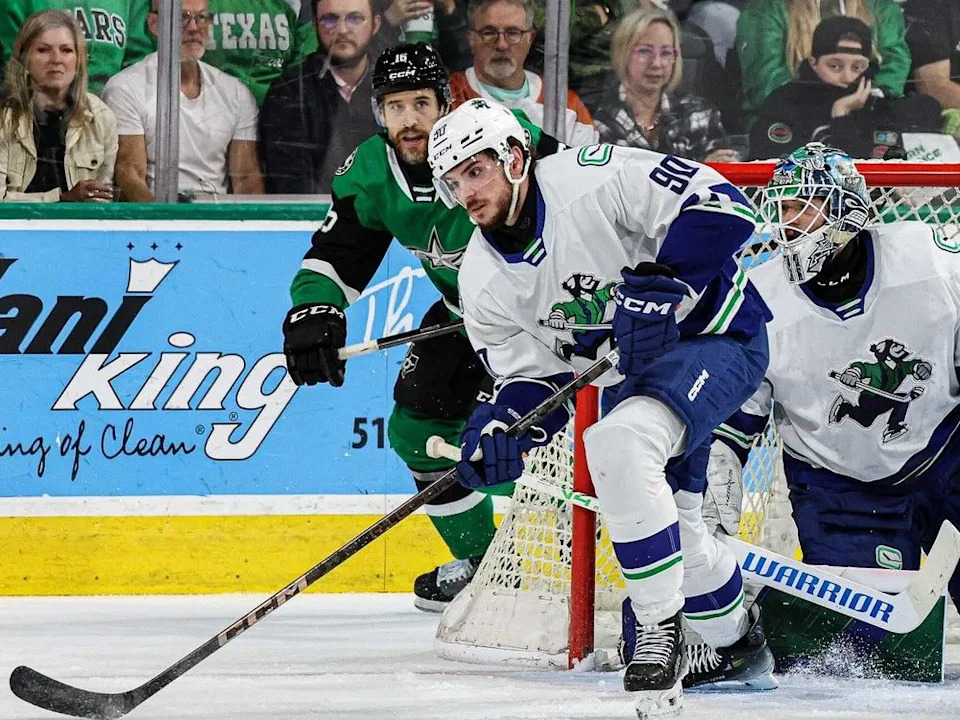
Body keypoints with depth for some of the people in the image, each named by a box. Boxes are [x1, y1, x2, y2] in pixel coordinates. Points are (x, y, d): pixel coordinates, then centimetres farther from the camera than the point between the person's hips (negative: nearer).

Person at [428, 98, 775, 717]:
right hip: (632, 376, 9)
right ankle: (738, 643, 41)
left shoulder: (595, 179, -23)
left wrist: (661, 283, -35)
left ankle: (660, 628, -22)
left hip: (714, 335, -9)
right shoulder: (484, 278, -2)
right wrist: (501, 430, -19)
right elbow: (536, 375, 2)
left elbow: (720, 204, -28)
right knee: (670, 530, 12)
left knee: (618, 444, -32)